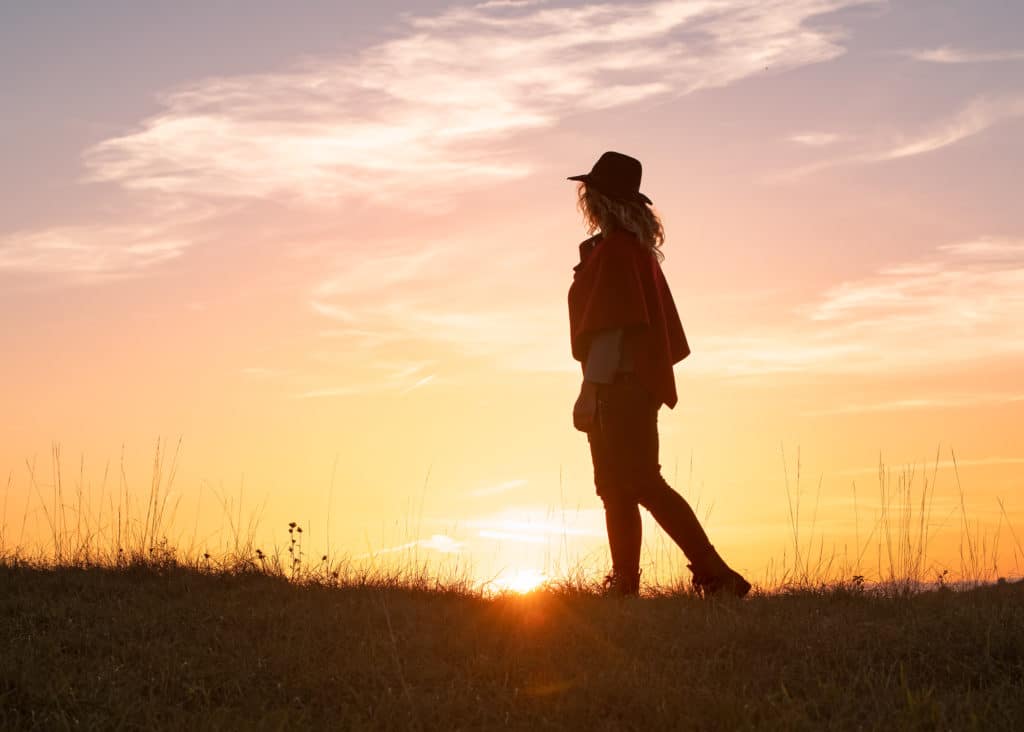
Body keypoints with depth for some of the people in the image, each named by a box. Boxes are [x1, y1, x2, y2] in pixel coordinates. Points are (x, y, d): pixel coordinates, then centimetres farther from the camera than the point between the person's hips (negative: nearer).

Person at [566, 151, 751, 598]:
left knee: (641, 484, -12)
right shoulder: (638, 247, 18)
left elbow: (610, 325, -19)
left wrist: (591, 388, -21)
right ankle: (624, 584, 12)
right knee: (616, 488, 11)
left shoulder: (612, 250, -12)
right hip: (638, 383, 11)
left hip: (618, 383, -11)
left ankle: (715, 576, -15)